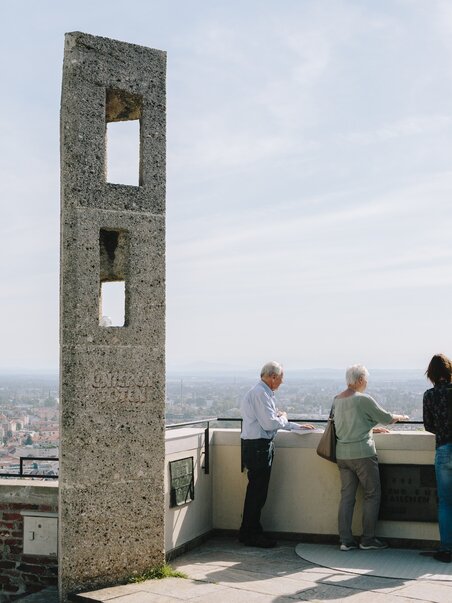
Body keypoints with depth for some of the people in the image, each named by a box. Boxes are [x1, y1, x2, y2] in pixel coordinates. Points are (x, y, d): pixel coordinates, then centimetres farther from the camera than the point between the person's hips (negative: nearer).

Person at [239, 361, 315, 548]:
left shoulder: (263, 393, 18)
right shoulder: (260, 393, -16)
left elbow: (272, 420, 26)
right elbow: (270, 423, -21)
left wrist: (298, 427, 26)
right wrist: (283, 417, -1)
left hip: (257, 446, 11)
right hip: (258, 447, -11)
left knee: (256, 491, 14)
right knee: (257, 492, -4)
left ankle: (249, 532, 22)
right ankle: (251, 534, 3)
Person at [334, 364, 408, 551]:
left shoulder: (337, 400, 10)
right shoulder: (363, 399, -12)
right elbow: (386, 417, -2)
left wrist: (373, 429, 26)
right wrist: (400, 417, 18)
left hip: (342, 454, 7)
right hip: (362, 453, -7)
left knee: (347, 496, 8)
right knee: (372, 495, 5)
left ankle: (345, 540, 8)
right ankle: (368, 539, 7)